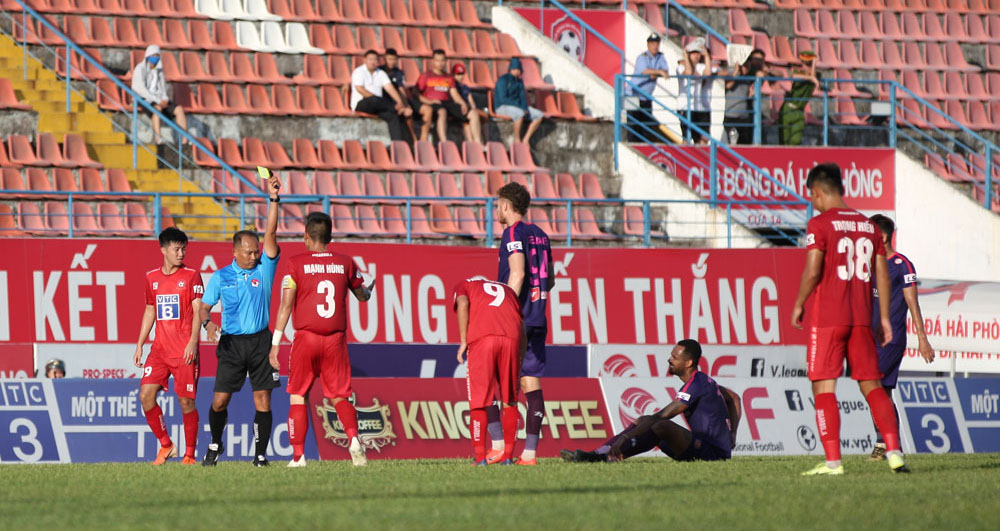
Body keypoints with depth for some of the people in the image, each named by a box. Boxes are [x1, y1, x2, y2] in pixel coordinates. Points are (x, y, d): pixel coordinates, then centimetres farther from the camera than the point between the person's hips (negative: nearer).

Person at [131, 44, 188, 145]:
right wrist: (158, 101, -22)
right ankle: (158, 139, -49)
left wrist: (164, 99, -6)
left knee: (179, 109, -17)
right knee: (157, 108, -40)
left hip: (157, 100, 7)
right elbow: (141, 89, -17)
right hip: (143, 99, -7)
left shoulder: (158, 70, 13)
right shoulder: (140, 69, -8)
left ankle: (185, 139, -26)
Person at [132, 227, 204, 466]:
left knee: (186, 401, -5)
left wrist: (193, 341, -19)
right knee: (146, 395, -7)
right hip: (159, 348, 4)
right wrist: (140, 345, 17)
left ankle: (189, 453, 6)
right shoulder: (151, 278, 13)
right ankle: (165, 445, 8)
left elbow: (198, 310, -6)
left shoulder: (191, 276, 0)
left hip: (184, 350, -4)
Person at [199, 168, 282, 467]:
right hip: (231, 342, 0)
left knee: (262, 399, -4)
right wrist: (207, 322, -16)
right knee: (220, 400, -2)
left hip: (260, 341, 0)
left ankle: (260, 454, 3)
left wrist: (273, 199, -16)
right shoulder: (221, 277, 4)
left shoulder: (264, 269, 3)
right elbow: (204, 306, 8)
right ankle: (215, 444, 21)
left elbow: (270, 233, -7)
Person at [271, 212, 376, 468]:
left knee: (298, 397, 9)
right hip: (336, 339, 2)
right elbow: (362, 295, 21)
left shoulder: (296, 264, -3)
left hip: (305, 339, -2)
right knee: (340, 397, 9)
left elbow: (286, 305, -8)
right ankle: (353, 438, -16)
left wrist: (275, 344, -6)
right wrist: (369, 288, 46)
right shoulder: (345, 262, 4)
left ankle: (298, 455, 4)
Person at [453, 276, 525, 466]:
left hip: (481, 338, -3)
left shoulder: (464, 286, 26)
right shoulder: (507, 290, 35)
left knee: (478, 402, 2)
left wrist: (463, 341, 1)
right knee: (510, 401, 12)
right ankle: (508, 455, 12)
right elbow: (521, 325, 24)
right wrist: (519, 367, 24)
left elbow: (463, 304, 1)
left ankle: (480, 456, 0)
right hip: (511, 339, 3)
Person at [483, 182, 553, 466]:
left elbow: (517, 273, -18)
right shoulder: (540, 235, 16)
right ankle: (530, 452, -1)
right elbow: (550, 279, 22)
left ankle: (498, 445, -11)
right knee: (531, 384, 3)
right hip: (537, 321, 8)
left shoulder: (514, 233, -7)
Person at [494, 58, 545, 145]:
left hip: (517, 107, 8)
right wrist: (519, 105, -21)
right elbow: (503, 99, -20)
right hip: (503, 107, -8)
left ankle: (525, 140, -11)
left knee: (539, 115, -8)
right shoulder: (503, 80, -12)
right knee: (520, 114, -40)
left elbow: (523, 97, 8)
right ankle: (517, 140, -28)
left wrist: (525, 108, -15)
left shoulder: (519, 82, 11)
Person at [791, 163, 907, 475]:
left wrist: (798, 305, 0)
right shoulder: (869, 226, 12)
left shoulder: (819, 225, -6)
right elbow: (882, 275, 11)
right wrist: (884, 317, 15)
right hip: (861, 318, 5)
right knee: (872, 385, 10)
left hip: (827, 319, -5)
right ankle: (894, 452, -1)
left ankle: (833, 461, -10)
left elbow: (812, 271, -14)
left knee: (824, 387, -2)